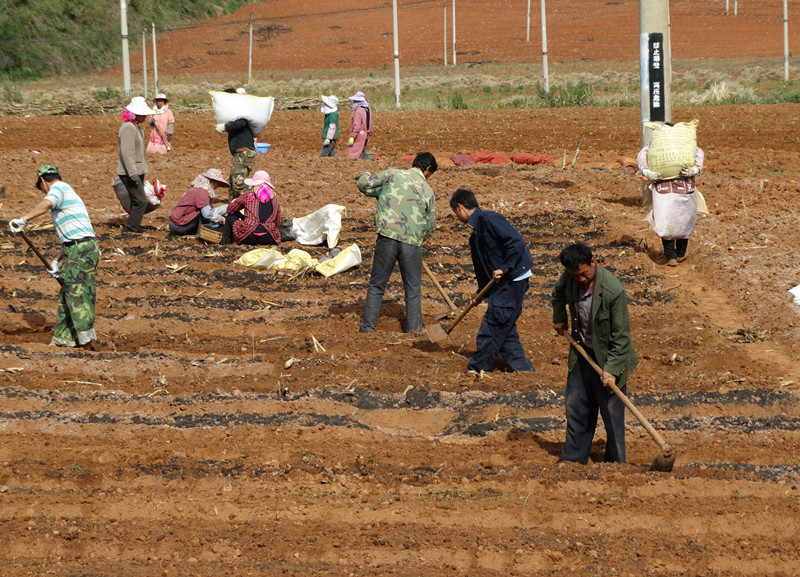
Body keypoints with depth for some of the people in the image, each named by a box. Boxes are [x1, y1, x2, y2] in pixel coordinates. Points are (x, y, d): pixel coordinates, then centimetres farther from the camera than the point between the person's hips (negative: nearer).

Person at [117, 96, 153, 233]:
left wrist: (144, 170, 23)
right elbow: (127, 152, -23)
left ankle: (132, 228, 19)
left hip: (137, 171, 10)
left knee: (137, 201, 12)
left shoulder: (138, 127, 15)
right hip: (129, 172, -10)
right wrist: (133, 174, -25)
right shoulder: (128, 127, -18)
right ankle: (129, 229, -8)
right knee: (141, 201, -12)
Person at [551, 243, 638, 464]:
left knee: (611, 411, 1)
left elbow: (621, 335, -22)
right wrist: (559, 318, 10)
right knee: (575, 406, 14)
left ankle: (615, 463, 14)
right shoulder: (569, 278, -11)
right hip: (582, 354, 6)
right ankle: (573, 459, 27)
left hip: (607, 357, -6)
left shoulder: (613, 291, -29)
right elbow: (558, 294, 18)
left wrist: (611, 369, -24)